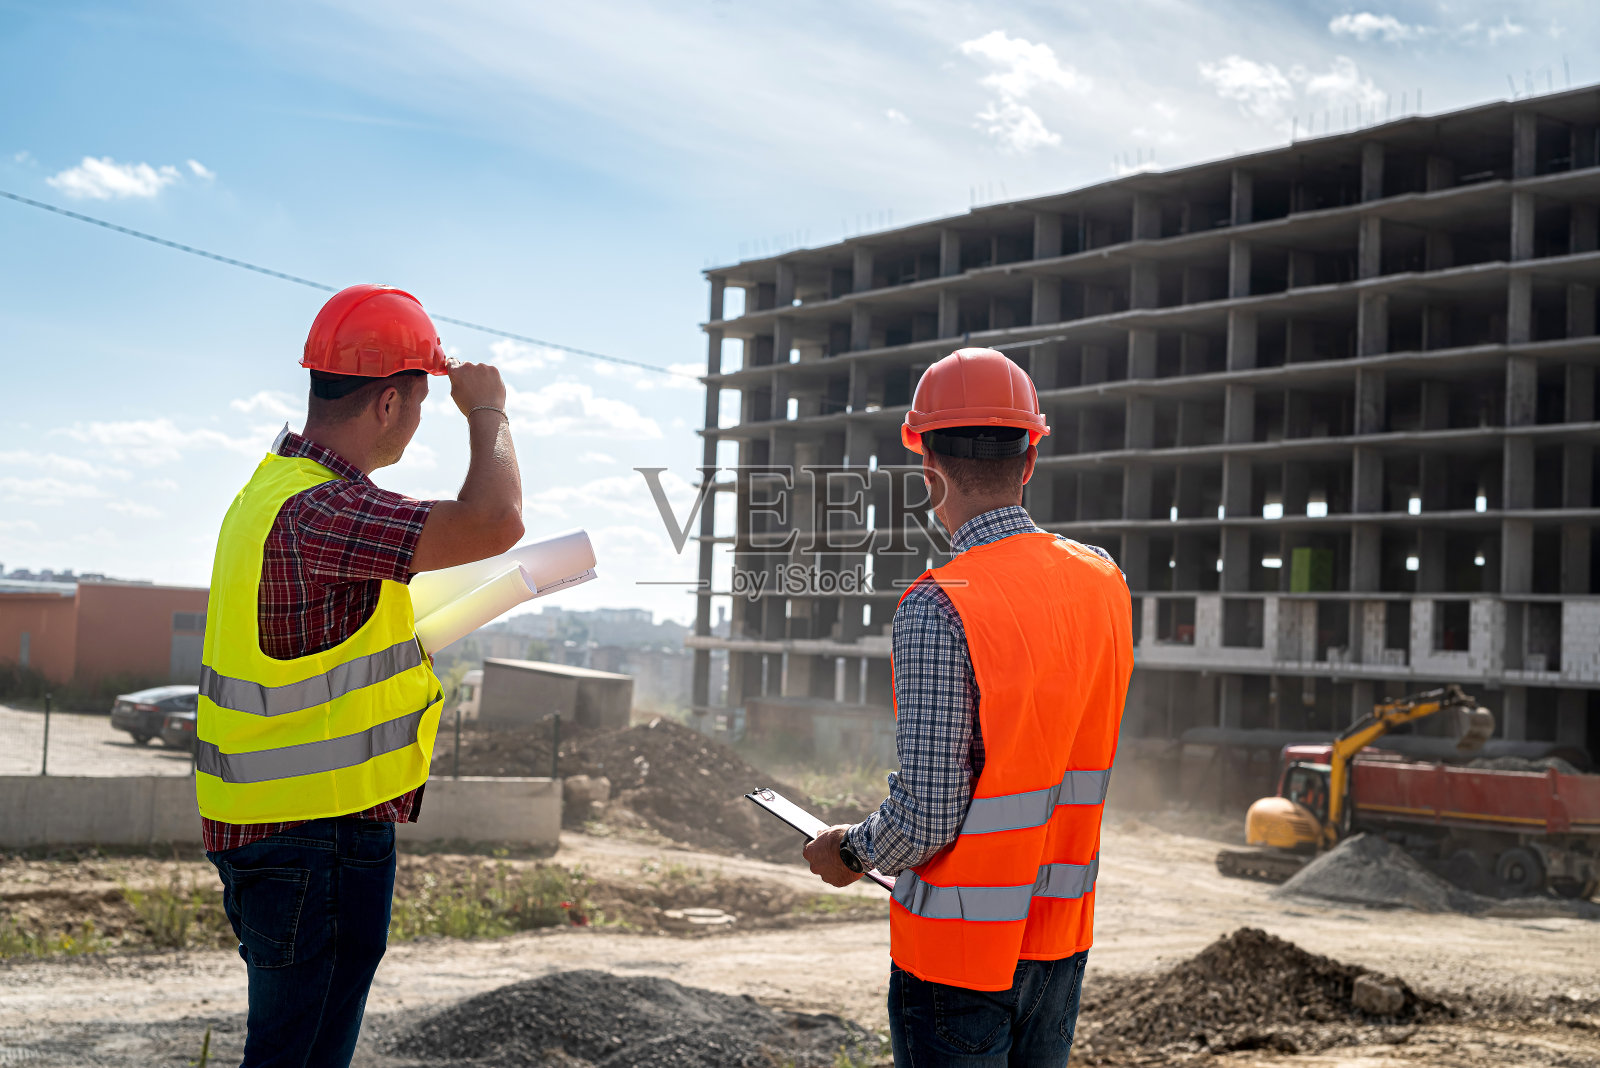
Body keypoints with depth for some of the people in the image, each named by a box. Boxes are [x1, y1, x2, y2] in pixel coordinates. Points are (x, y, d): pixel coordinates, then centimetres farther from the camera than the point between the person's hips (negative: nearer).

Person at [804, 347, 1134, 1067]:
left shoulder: (939, 609, -21)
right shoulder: (1104, 586, 0)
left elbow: (926, 816, -22)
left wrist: (849, 854, 1)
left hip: (958, 949, -6)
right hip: (1061, 936, 6)